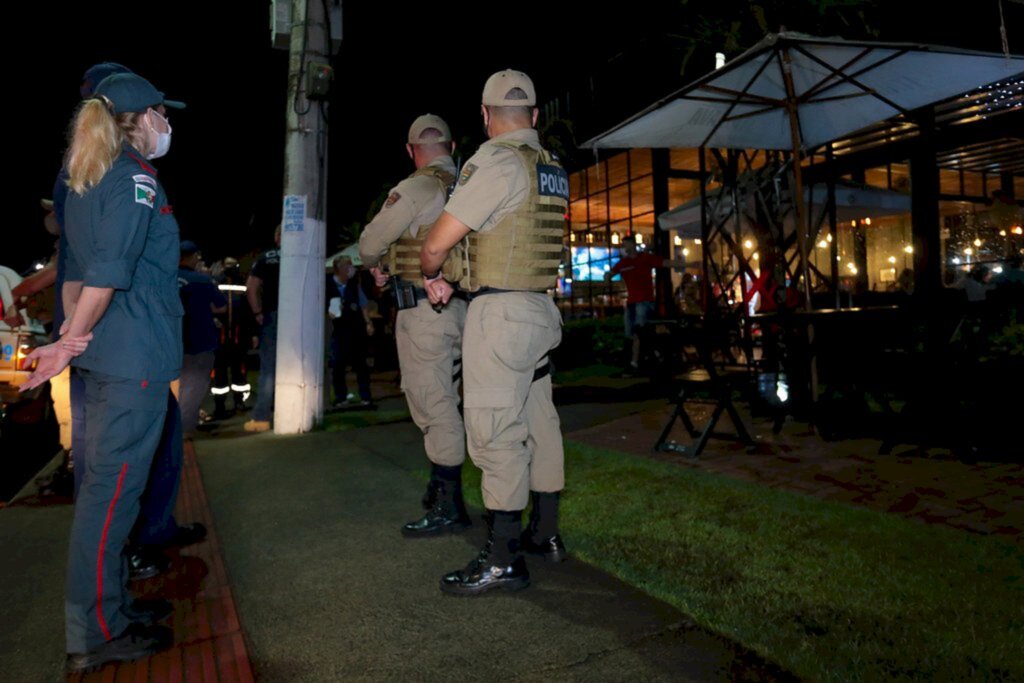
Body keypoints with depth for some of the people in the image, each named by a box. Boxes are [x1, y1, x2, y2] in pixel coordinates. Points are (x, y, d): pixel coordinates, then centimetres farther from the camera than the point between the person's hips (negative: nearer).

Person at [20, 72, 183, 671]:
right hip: (137, 355, -10)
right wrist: (69, 342, -11)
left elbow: (77, 268, 15)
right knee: (113, 486, -3)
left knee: (107, 482, 16)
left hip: (106, 356, 10)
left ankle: (106, 605, 30)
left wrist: (73, 333, 7)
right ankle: (96, 635, 9)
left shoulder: (87, 183, 18)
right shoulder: (137, 179, -11)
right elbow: (109, 273, -19)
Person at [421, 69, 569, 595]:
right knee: (538, 423, 14)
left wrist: (430, 277, 8)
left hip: (499, 313, -9)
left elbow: (435, 245, -13)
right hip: (541, 309, 9)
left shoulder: (496, 163, -12)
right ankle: (545, 534, 26)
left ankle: (503, 560, 2)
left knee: (495, 433, -5)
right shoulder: (554, 171, 14)